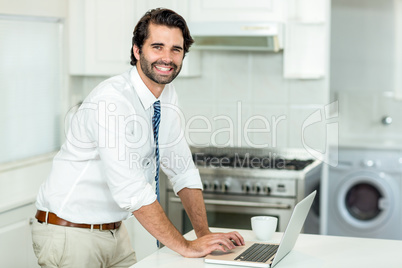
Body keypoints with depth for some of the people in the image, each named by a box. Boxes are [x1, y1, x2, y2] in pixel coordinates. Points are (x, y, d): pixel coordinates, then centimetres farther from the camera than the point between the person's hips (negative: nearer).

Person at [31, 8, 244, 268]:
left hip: (115, 231, 7)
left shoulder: (167, 96, 1)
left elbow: (183, 170, 5)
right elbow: (130, 189, -30)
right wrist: (186, 246, -25)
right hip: (71, 234, -7)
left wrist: (205, 235, -4)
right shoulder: (112, 100, -25)